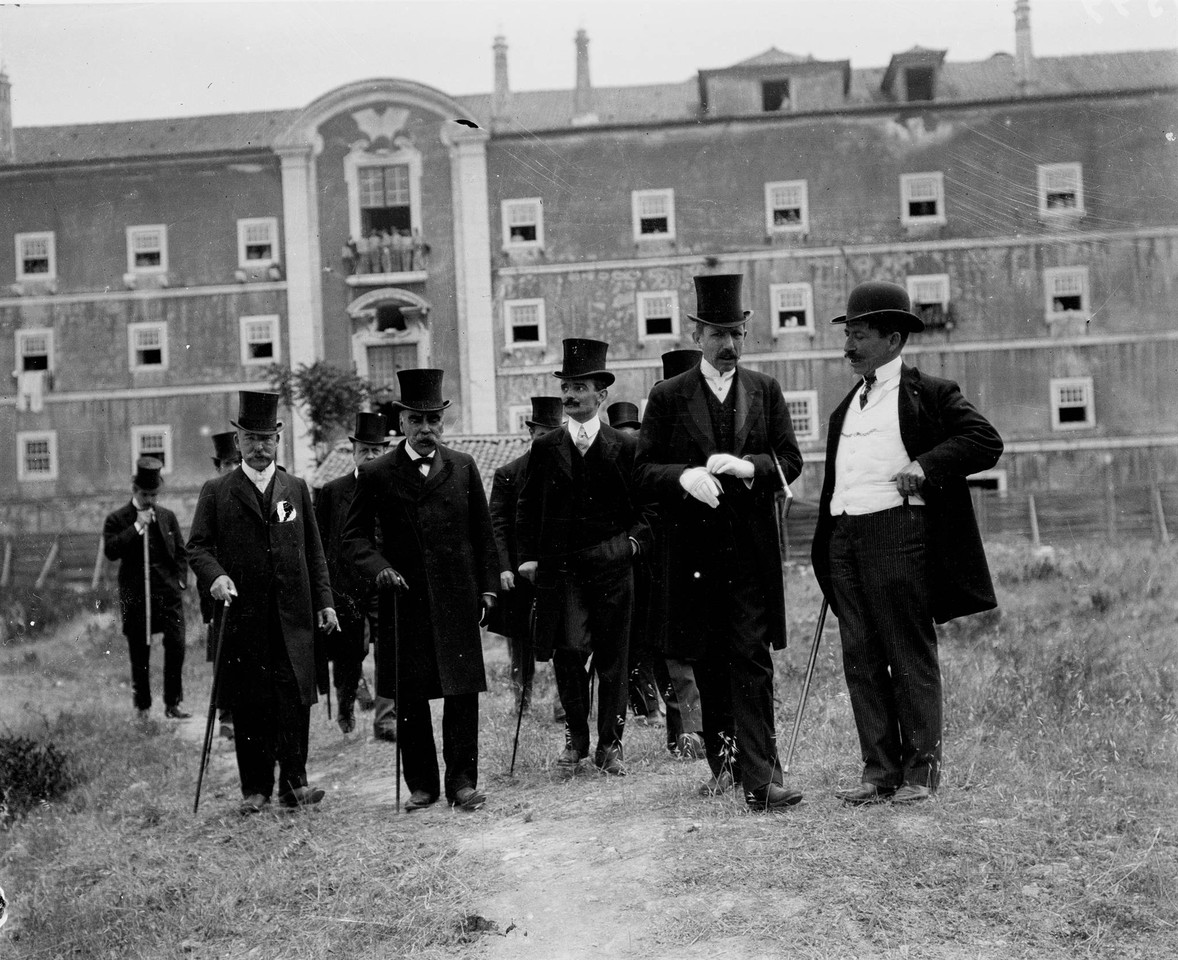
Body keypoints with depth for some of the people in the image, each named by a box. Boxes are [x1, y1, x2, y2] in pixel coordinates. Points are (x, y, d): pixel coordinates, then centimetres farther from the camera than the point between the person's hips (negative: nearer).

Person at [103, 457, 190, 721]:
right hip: (135, 596, -2)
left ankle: (173, 703, 3)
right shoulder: (117, 519, 1)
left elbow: (181, 551, 16)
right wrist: (137, 527, -17)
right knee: (139, 654, 3)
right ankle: (142, 707, 14)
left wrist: (180, 579, 4)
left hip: (168, 593, 2)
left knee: (176, 645, -7)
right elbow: (110, 551, -14)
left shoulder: (167, 517, 12)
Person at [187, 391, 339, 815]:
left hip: (293, 616, 1)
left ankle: (293, 781, 3)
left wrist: (324, 601, 9)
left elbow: (314, 551, 14)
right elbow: (197, 545, 2)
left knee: (295, 698, -4)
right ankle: (255, 788, 11)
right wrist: (215, 574, -18)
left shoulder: (296, 488, 13)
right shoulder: (217, 491, 6)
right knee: (248, 704, 2)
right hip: (242, 615, -1)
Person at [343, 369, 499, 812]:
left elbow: (482, 534, 12)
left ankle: (461, 781, 6)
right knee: (409, 698, 5)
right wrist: (379, 568, -12)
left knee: (463, 692, -2)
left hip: (457, 598, 1)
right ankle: (421, 785, 16)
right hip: (404, 600, 0)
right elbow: (354, 537, 5)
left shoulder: (463, 468, 8)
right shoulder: (376, 474, 2)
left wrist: (487, 587, 7)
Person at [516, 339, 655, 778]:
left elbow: (646, 507, 8)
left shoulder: (625, 448, 3)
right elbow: (527, 508, 12)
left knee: (612, 660, 6)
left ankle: (610, 744, 21)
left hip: (612, 568, 0)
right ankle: (575, 739, 8)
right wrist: (529, 556, 3)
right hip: (560, 568, 0)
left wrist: (636, 540, -7)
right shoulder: (545, 448, 7)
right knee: (570, 651, -12)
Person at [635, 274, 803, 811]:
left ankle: (760, 779, -8)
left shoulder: (765, 392, 9)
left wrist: (747, 466, -15)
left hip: (753, 550, 0)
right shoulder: (668, 397, 4)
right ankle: (722, 763, 26)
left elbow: (790, 460, 5)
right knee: (708, 662, 10)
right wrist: (684, 476, -18)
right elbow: (645, 469, 2)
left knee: (752, 662, -5)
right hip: (694, 550, 0)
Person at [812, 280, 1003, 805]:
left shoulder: (930, 394, 0)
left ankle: (921, 770, 8)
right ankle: (879, 770, 13)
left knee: (911, 657, -1)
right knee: (860, 659, 6)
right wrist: (824, 551, 16)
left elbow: (986, 441, -8)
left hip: (899, 534, -7)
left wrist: (926, 466, -16)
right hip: (845, 539, 7)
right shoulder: (846, 406, 21)